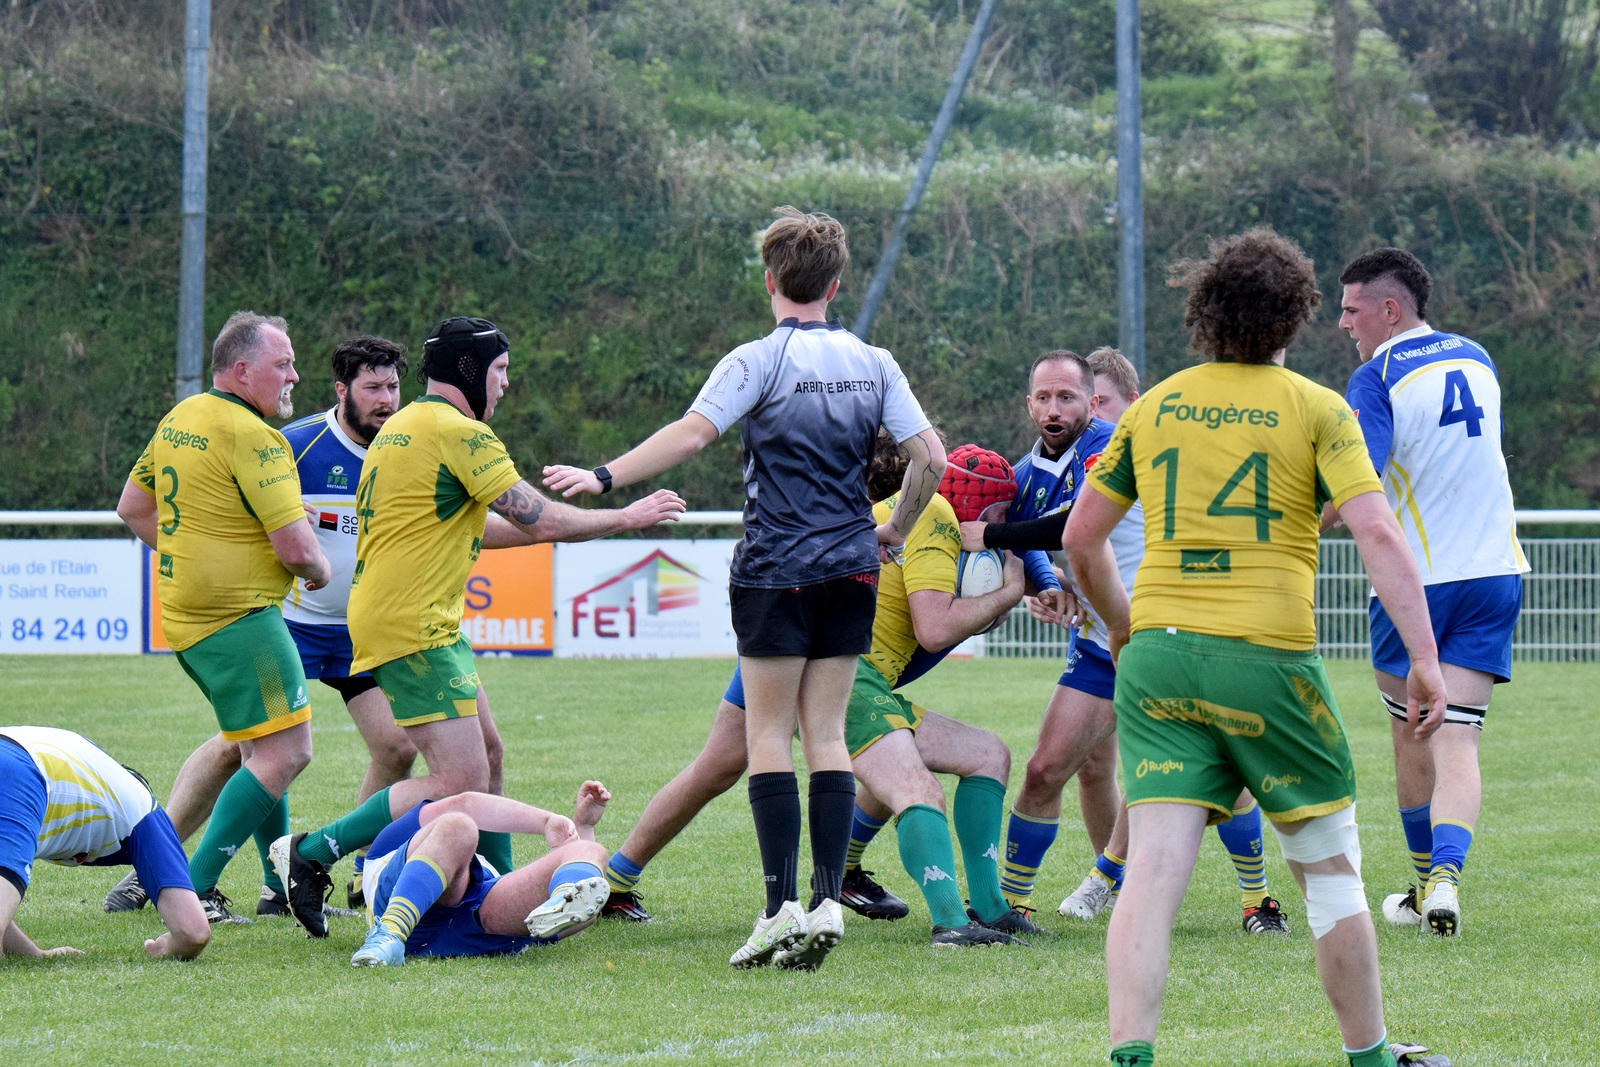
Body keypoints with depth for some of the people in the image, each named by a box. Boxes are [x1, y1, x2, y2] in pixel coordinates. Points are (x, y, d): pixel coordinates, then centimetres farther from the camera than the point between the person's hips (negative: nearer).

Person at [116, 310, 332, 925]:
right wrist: (320, 571, 1)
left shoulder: (178, 420, 11)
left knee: (261, 747, 20)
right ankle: (193, 890, -13)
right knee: (285, 752, -10)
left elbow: (132, 508, 21)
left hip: (185, 614, 10)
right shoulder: (252, 438, -18)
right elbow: (294, 546, -21)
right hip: (238, 617, -10)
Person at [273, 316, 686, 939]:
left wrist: (549, 526, 29)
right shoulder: (459, 432, -14)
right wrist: (627, 518, -1)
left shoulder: (403, 426, 17)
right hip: (414, 627, -11)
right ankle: (310, 854, -9)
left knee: (484, 752, 19)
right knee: (460, 783, -13)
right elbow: (537, 521, -14)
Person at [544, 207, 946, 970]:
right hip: (851, 569, 4)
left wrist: (605, 478, -16)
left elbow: (693, 431, -18)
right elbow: (930, 458, 4)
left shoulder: (758, 361, -7)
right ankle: (828, 900, -2)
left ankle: (782, 906, -8)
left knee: (769, 736, 0)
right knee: (827, 735, 7)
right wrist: (896, 531, 19)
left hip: (777, 570, -4)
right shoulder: (872, 364, 7)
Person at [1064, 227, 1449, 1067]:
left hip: (1159, 653, 3)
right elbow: (1377, 532, -11)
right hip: (1269, 655, -3)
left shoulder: (1154, 407, 12)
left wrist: (1121, 624, 33)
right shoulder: (1315, 410, 1)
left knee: (1152, 872, -5)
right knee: (1328, 869, 12)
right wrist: (1424, 657, -11)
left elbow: (1080, 538, 17)